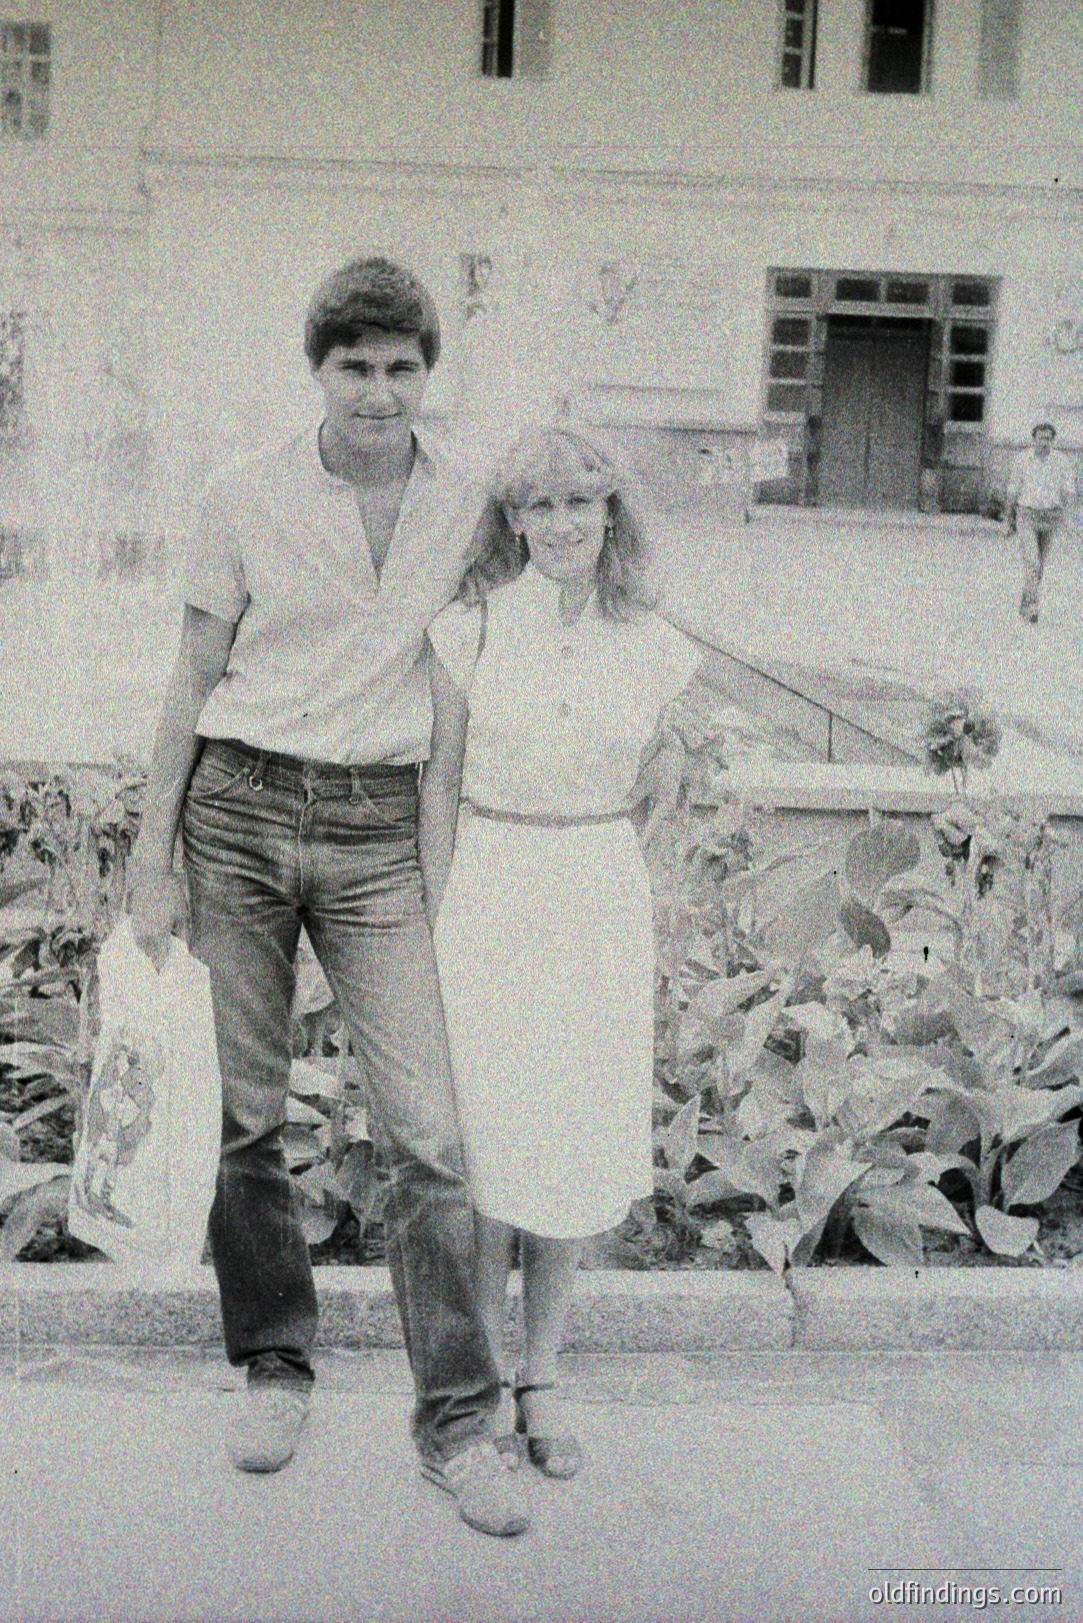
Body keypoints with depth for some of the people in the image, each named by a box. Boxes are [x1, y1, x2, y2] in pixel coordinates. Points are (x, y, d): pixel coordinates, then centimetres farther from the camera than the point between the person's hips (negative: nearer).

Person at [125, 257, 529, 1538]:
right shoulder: (249, 499, 1)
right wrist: (151, 866, 3)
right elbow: (192, 686, 5)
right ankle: (275, 1364, 26)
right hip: (238, 814, 0)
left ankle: (457, 1417, 6)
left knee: (426, 1127, -5)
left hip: (378, 832, 0)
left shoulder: (467, 509, 4)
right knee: (242, 1114, 6)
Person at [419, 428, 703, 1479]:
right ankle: (480, 1379, 18)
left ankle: (540, 1383, 20)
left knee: (577, 1146, 6)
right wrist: (445, 920, -2)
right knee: (489, 1137, 1)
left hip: (604, 908, 2)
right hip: (488, 899, -2)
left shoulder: (651, 645, 1)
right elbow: (440, 782, 0)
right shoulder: (469, 630, -4)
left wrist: (604, 862, 13)